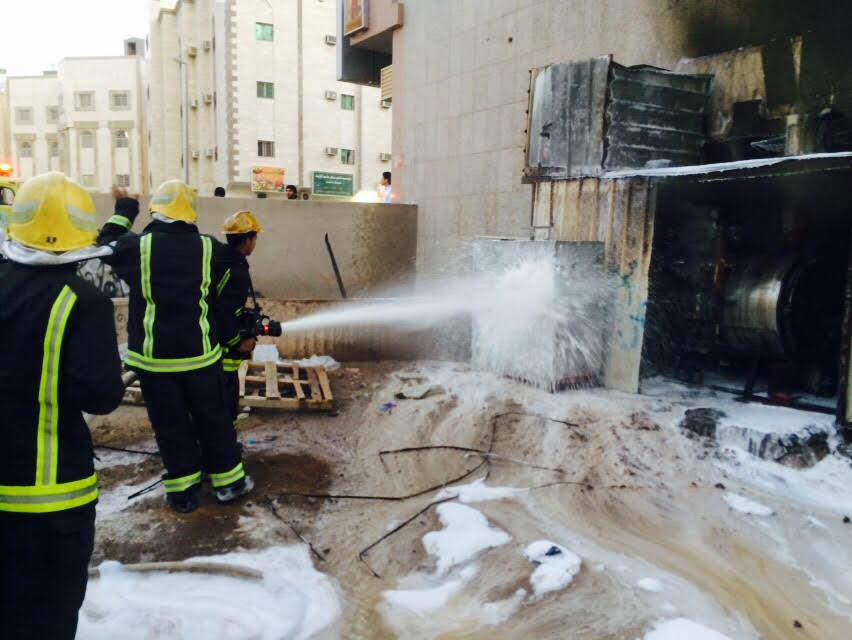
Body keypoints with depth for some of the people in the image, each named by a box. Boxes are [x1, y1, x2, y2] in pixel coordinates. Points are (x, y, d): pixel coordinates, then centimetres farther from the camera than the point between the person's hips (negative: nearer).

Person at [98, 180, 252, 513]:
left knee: (170, 423, 11)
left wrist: (122, 215, 17)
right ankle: (228, 481, 25)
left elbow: (103, 250, 8)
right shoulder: (208, 248, -8)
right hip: (200, 353, 1)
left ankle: (183, 490, 20)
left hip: (153, 357, -1)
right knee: (213, 418, 14)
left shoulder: (137, 246, -12)